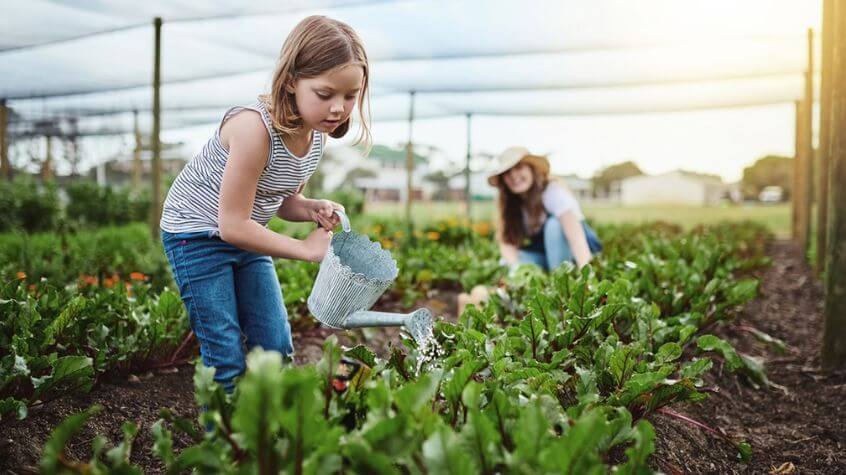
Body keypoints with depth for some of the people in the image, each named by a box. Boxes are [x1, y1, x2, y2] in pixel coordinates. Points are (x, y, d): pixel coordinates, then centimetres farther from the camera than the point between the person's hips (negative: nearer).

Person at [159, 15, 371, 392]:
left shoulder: (317, 134, -6)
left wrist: (315, 209, -14)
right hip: (197, 234, -7)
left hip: (244, 235, 7)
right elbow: (232, 224, -28)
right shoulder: (255, 127, -31)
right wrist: (306, 248, -21)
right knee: (228, 360, -6)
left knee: (277, 349, 7)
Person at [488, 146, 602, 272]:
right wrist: (516, 267, -34)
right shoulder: (509, 203, -7)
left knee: (554, 223, -33)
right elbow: (507, 242, -12)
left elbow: (575, 235, -39)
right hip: (545, 255, 4)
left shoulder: (554, 191, -26)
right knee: (505, 266, -20)